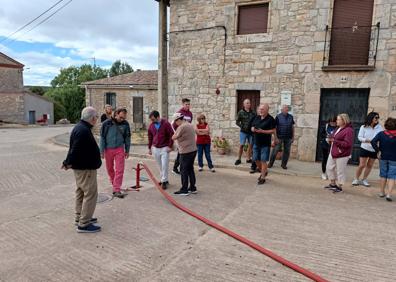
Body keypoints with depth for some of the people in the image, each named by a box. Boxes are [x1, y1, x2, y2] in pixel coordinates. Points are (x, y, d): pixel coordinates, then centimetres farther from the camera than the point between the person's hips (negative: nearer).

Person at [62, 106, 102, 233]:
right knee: (90, 194, -6)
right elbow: (76, 150, -26)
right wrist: (69, 163, -14)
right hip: (86, 168, -11)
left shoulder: (80, 127, 12)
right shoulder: (84, 131, -24)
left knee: (81, 192, 20)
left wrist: (68, 162, 17)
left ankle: (80, 217, 33)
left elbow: (74, 148, 16)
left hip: (81, 167, 11)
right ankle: (84, 224, 0)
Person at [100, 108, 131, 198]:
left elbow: (127, 138, 6)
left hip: (120, 149, 0)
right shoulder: (107, 123, -8)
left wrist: (127, 151, 7)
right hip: (108, 149, 0)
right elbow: (102, 137, -2)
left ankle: (117, 190, -2)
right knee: (110, 169, 13)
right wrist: (102, 151, -3)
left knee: (119, 170, -6)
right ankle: (114, 184, 35)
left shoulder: (125, 124, -3)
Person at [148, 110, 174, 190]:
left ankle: (164, 181, 1)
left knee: (164, 165, -7)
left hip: (164, 148, -4)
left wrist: (170, 146, -11)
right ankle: (164, 180, 20)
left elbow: (171, 135, -7)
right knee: (160, 166, 10)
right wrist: (149, 148, 15)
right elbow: (150, 137, 15)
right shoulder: (151, 125, 5)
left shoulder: (166, 123, -9)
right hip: (155, 148, 5)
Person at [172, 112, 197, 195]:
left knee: (184, 170, 1)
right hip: (193, 150, 9)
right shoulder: (190, 125, 12)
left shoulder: (181, 127, -17)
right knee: (190, 169, 17)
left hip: (186, 152, -9)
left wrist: (175, 133, 6)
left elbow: (173, 138, -12)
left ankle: (184, 190, 8)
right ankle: (193, 188, 24)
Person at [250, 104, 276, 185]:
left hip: (265, 144, -6)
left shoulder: (270, 119, -10)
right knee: (256, 159, 12)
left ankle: (263, 177, 9)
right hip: (256, 143, 7)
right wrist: (253, 129, -7)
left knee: (263, 160, -3)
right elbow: (252, 127, 17)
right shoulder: (257, 118, 9)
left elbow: (273, 131, -13)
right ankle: (263, 171, 36)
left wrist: (262, 131, -22)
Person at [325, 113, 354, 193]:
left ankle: (339, 187, 18)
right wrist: (331, 138, 0)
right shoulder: (338, 128, 11)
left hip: (342, 155, -10)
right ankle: (333, 184, 32)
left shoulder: (348, 130, -18)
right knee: (329, 168, 17)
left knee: (340, 171, 3)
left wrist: (335, 141, -23)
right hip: (333, 153, 10)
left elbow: (347, 143, -24)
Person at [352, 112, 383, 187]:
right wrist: (366, 140, -24)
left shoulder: (379, 127, -3)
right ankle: (356, 179, 15)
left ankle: (364, 180, 25)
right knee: (362, 165, -2)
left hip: (374, 149, 3)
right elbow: (359, 137, -8)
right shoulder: (364, 127, -7)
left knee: (369, 165, 11)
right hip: (365, 148, -2)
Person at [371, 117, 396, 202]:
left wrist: (377, 150, -6)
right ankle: (389, 194, -6)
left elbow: (373, 142, -16)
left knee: (383, 175, 14)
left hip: (383, 157, 2)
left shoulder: (381, 134, -6)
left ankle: (382, 192, 23)